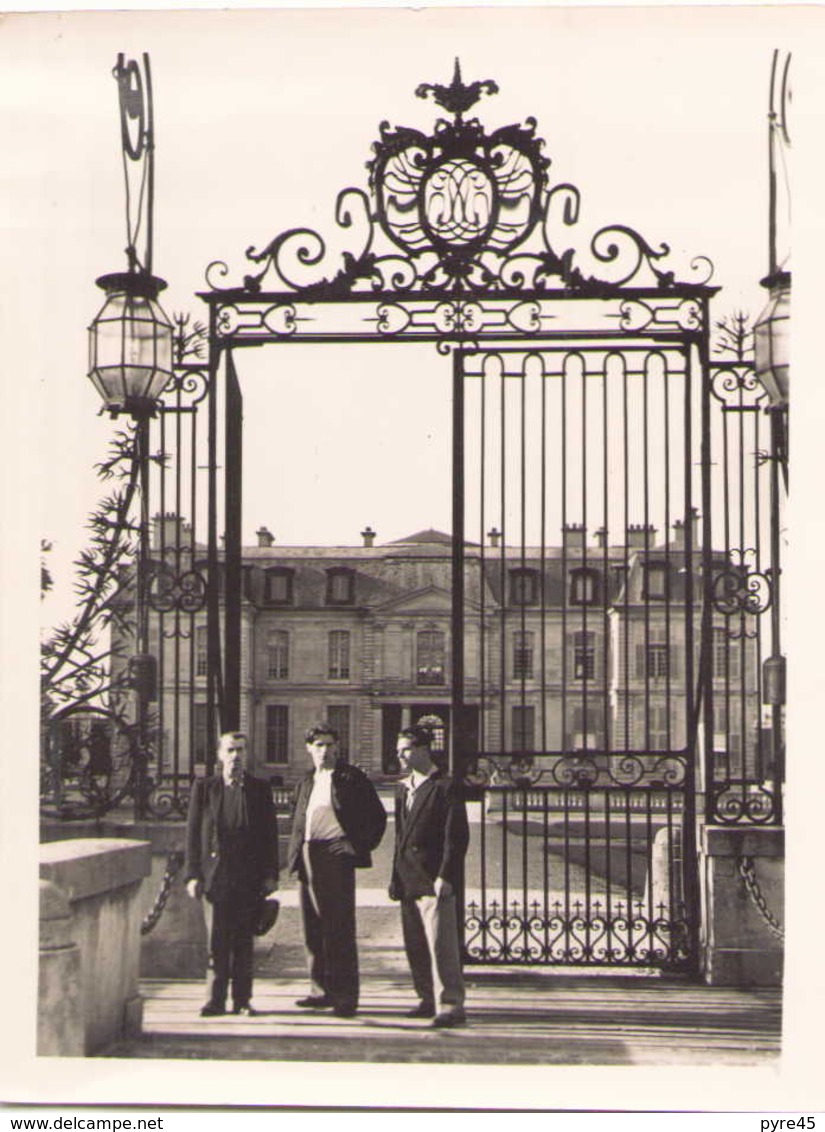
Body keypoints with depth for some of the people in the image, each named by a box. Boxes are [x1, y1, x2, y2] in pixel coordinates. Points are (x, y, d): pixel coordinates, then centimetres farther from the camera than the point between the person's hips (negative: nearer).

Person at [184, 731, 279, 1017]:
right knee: (217, 943, 0)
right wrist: (193, 875, -2)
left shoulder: (260, 789, 8)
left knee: (244, 942, 4)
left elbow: (270, 834, 8)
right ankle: (216, 1000, 7)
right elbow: (193, 833, 5)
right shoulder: (204, 788, 7)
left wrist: (270, 875, 1)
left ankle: (242, 1000, 11)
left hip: (249, 879, 1)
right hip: (215, 875, 0)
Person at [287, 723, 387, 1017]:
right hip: (308, 859, 6)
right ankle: (321, 990, 15)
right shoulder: (306, 782, 19)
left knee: (340, 928, -7)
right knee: (313, 927, 7)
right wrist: (295, 856, 12)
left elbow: (377, 816, 2)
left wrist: (361, 846, -5)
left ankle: (345, 995, -4)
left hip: (336, 856, -6)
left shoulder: (351, 778, 1)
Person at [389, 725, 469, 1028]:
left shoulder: (445, 787, -7)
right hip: (408, 881, 8)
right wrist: (397, 877, 15)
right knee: (415, 946, 12)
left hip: (433, 880, -8)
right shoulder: (403, 789, 17)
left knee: (440, 944, -10)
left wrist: (445, 877, -17)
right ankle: (428, 1000, 22)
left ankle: (450, 1006, -7)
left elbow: (457, 836, -11)